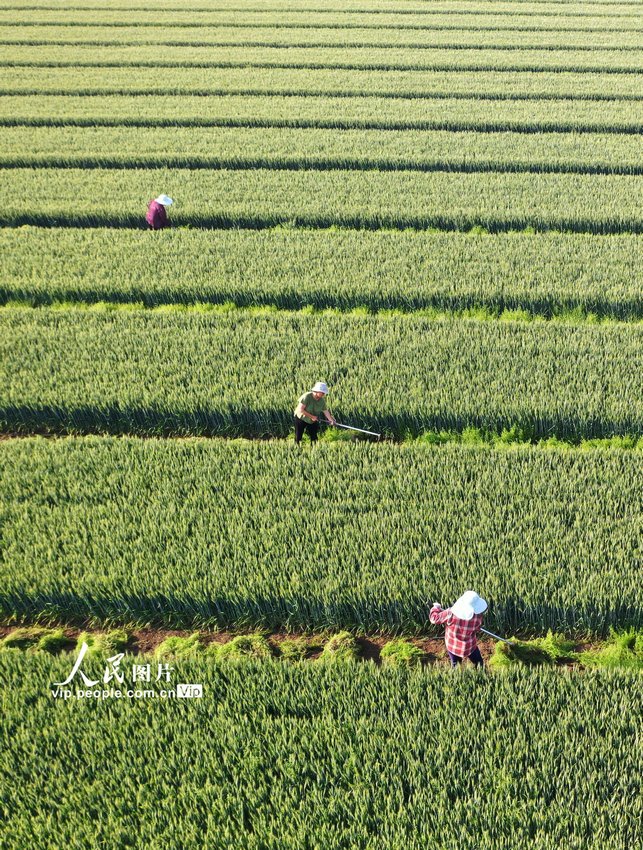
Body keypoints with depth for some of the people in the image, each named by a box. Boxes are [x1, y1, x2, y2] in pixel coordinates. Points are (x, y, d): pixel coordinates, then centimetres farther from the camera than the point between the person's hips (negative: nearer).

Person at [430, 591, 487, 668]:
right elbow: (477, 628, -6)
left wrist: (436, 608, 4)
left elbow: (434, 618, -15)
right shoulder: (477, 618, -28)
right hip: (469, 648, -1)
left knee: (455, 666, 25)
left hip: (452, 646, 1)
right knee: (479, 664, 24)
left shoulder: (450, 614, -30)